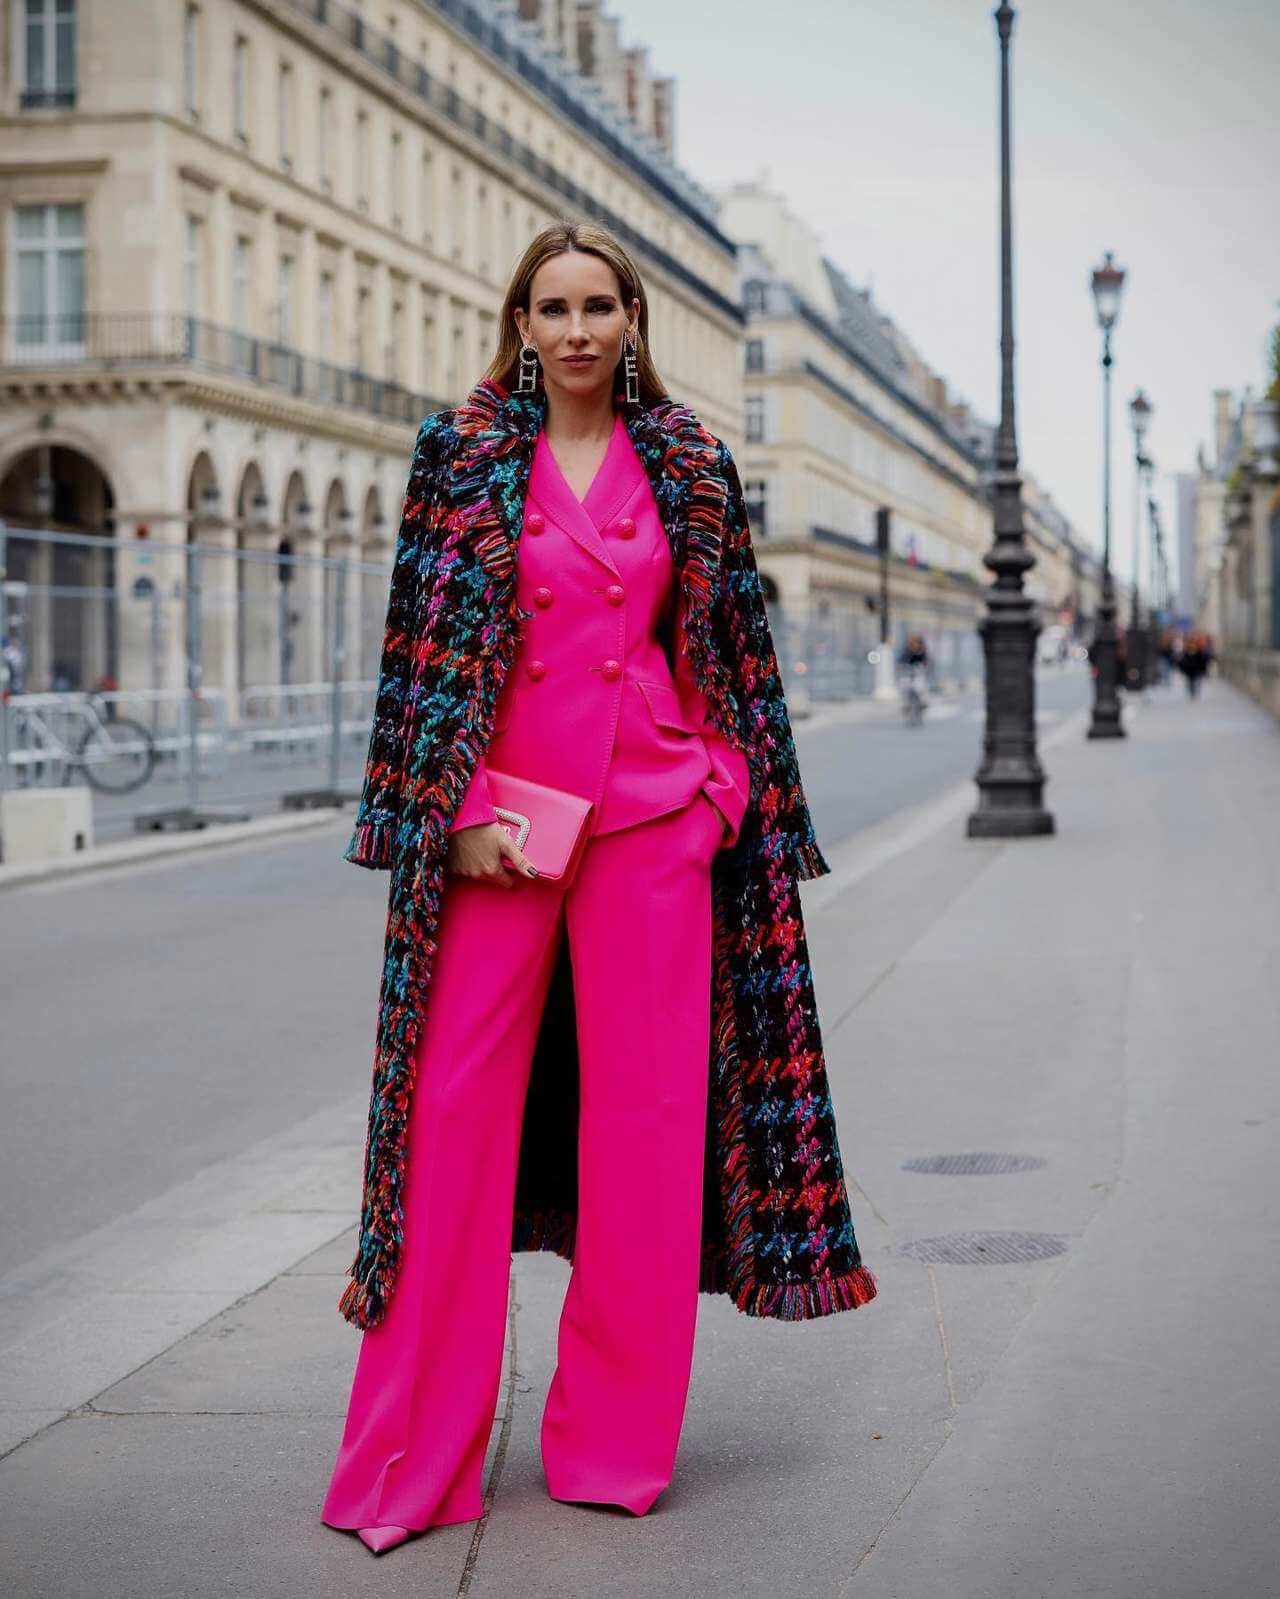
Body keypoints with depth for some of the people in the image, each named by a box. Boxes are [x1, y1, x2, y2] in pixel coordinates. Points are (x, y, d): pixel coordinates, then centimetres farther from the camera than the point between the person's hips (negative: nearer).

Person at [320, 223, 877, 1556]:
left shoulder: (690, 466, 9)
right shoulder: (462, 454, 5)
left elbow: (736, 648, 12)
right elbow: (426, 639, 2)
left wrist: (727, 791, 2)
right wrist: (458, 808, -6)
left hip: (654, 819, 1)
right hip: (499, 816, -1)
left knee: (648, 1110, 2)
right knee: (459, 1107, -3)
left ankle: (616, 1441, 15)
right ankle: (413, 1456, 6)